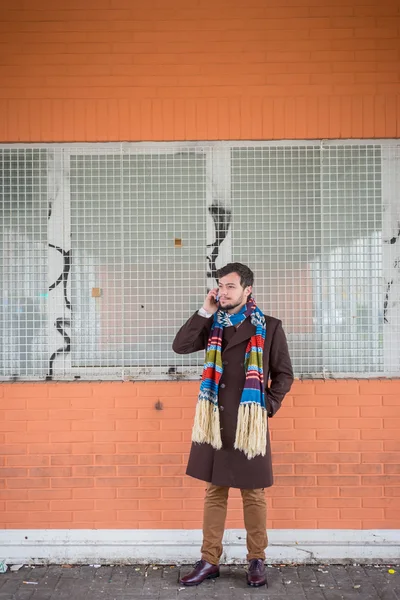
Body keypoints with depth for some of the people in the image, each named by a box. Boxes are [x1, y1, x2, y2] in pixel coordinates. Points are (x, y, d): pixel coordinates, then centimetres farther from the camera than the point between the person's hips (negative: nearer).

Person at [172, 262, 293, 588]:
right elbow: (180, 345, -3)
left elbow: (284, 375, 3)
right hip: (215, 423, 3)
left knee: (253, 493, 7)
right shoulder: (213, 325, 8)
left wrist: (268, 407, -7)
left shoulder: (269, 328, -2)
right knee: (215, 491, 11)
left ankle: (257, 560, 22)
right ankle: (209, 561, 19)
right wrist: (205, 311, -5)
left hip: (250, 423, -3)